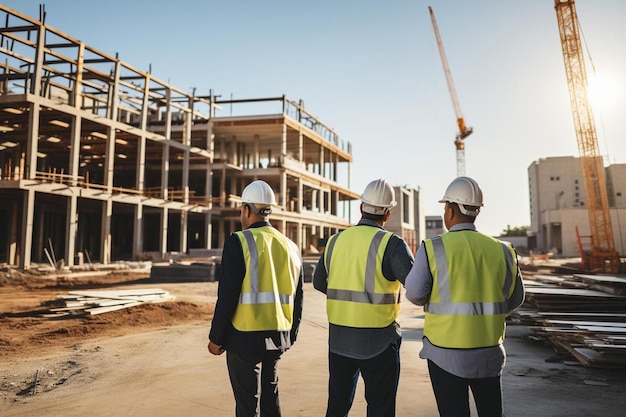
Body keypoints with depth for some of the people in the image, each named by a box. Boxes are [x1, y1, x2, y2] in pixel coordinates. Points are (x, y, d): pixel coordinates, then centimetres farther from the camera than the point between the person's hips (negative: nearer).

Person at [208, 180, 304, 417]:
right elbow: (297, 300, 10)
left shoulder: (239, 242, -12)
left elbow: (227, 297, -14)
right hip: (277, 337, 6)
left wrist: (216, 339, -4)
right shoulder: (290, 246, 6)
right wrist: (290, 336, 20)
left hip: (245, 337, -5)